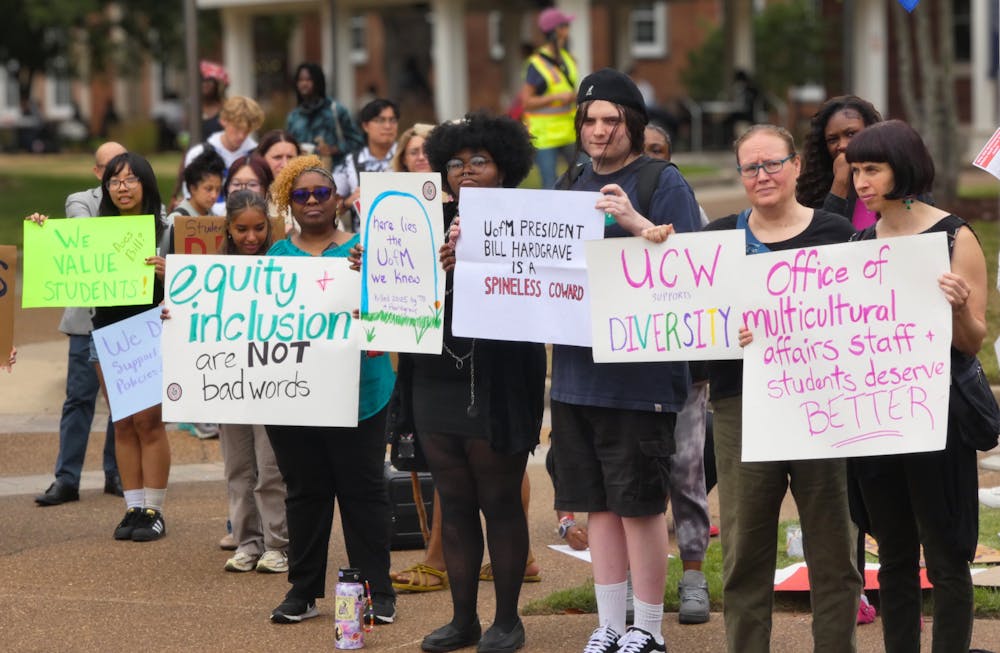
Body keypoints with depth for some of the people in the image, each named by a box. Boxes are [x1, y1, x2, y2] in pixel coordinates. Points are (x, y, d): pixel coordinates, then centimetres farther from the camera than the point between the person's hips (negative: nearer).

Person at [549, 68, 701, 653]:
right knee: (599, 504, 11)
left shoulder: (663, 182, -5)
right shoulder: (573, 185, 15)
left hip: (640, 370, -6)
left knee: (640, 504, -1)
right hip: (578, 366, 6)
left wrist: (636, 223, -27)